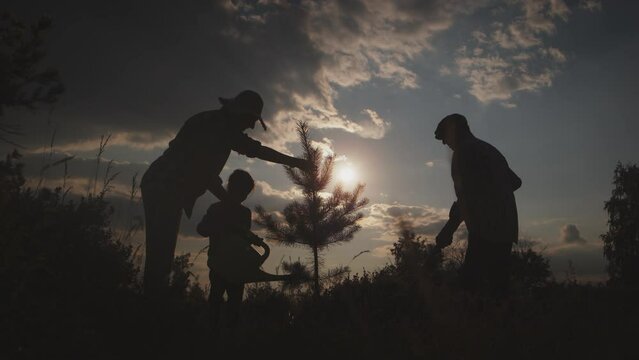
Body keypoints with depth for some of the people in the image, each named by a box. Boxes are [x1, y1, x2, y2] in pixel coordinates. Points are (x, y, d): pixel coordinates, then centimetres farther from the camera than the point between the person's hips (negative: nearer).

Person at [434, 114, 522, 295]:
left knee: (471, 281, -14)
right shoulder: (490, 150, 23)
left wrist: (448, 229, -16)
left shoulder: (465, 150, -3)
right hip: (506, 228, 9)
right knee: (497, 285, 7)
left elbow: (467, 192, -15)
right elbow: (515, 181, 30)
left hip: (485, 230, -9)